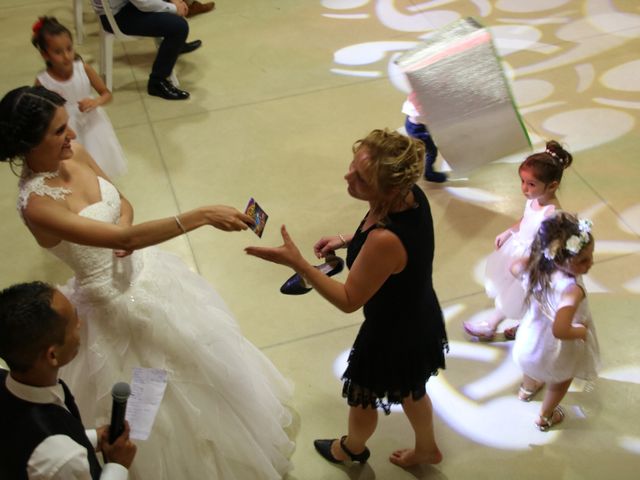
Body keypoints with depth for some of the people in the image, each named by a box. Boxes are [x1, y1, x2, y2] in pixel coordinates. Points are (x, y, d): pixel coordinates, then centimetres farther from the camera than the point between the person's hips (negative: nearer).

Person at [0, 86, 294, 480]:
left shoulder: (74, 153, -8)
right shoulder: (37, 204, -30)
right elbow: (122, 239, -38)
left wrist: (124, 231, -17)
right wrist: (201, 216, -42)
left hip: (146, 270, 7)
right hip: (116, 299, -7)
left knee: (196, 351, 27)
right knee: (158, 392, 14)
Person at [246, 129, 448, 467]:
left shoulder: (385, 240, -43)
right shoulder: (410, 194, -18)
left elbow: (349, 300, -28)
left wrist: (297, 263, -31)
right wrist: (347, 240, 0)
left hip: (393, 337, -7)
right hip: (421, 322, 7)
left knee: (361, 397, 26)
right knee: (410, 389, 34)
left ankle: (352, 449, 58)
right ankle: (427, 448, 61)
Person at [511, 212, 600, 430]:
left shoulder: (536, 267, -23)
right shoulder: (572, 290, -44)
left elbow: (515, 267, -1)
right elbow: (560, 330, -50)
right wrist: (582, 331, -31)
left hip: (531, 340, 6)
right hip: (558, 353, -5)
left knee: (534, 366, 40)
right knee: (559, 383, 30)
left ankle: (527, 388, 71)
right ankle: (546, 417, 55)